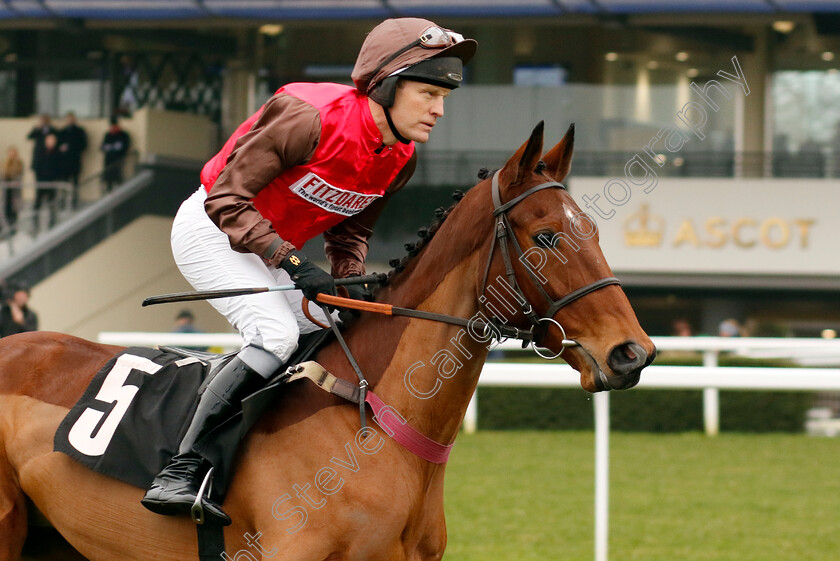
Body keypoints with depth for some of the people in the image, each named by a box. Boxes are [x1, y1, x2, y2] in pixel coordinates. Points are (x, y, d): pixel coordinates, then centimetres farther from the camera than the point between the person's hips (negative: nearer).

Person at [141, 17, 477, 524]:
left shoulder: (400, 159, -5)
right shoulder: (311, 119, -30)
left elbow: (350, 230, 7)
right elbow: (227, 200, -27)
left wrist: (351, 282, -13)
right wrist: (294, 263, -34)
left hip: (273, 247, 9)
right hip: (210, 230, -9)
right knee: (276, 333, -25)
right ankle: (179, 473, -27)